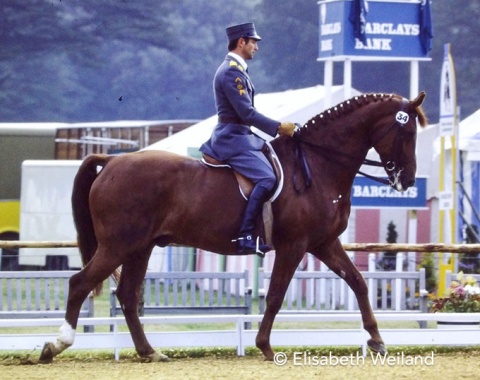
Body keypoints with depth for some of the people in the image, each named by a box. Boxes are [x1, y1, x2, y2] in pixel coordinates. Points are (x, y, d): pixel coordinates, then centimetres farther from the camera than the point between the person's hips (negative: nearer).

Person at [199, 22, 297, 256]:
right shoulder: (231, 72, -16)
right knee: (266, 178, -24)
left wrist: (275, 128, 16)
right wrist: (278, 128, -16)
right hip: (233, 138, -11)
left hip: (240, 136, 11)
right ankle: (246, 236, -28)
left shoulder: (236, 70, 17)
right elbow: (247, 113, -21)